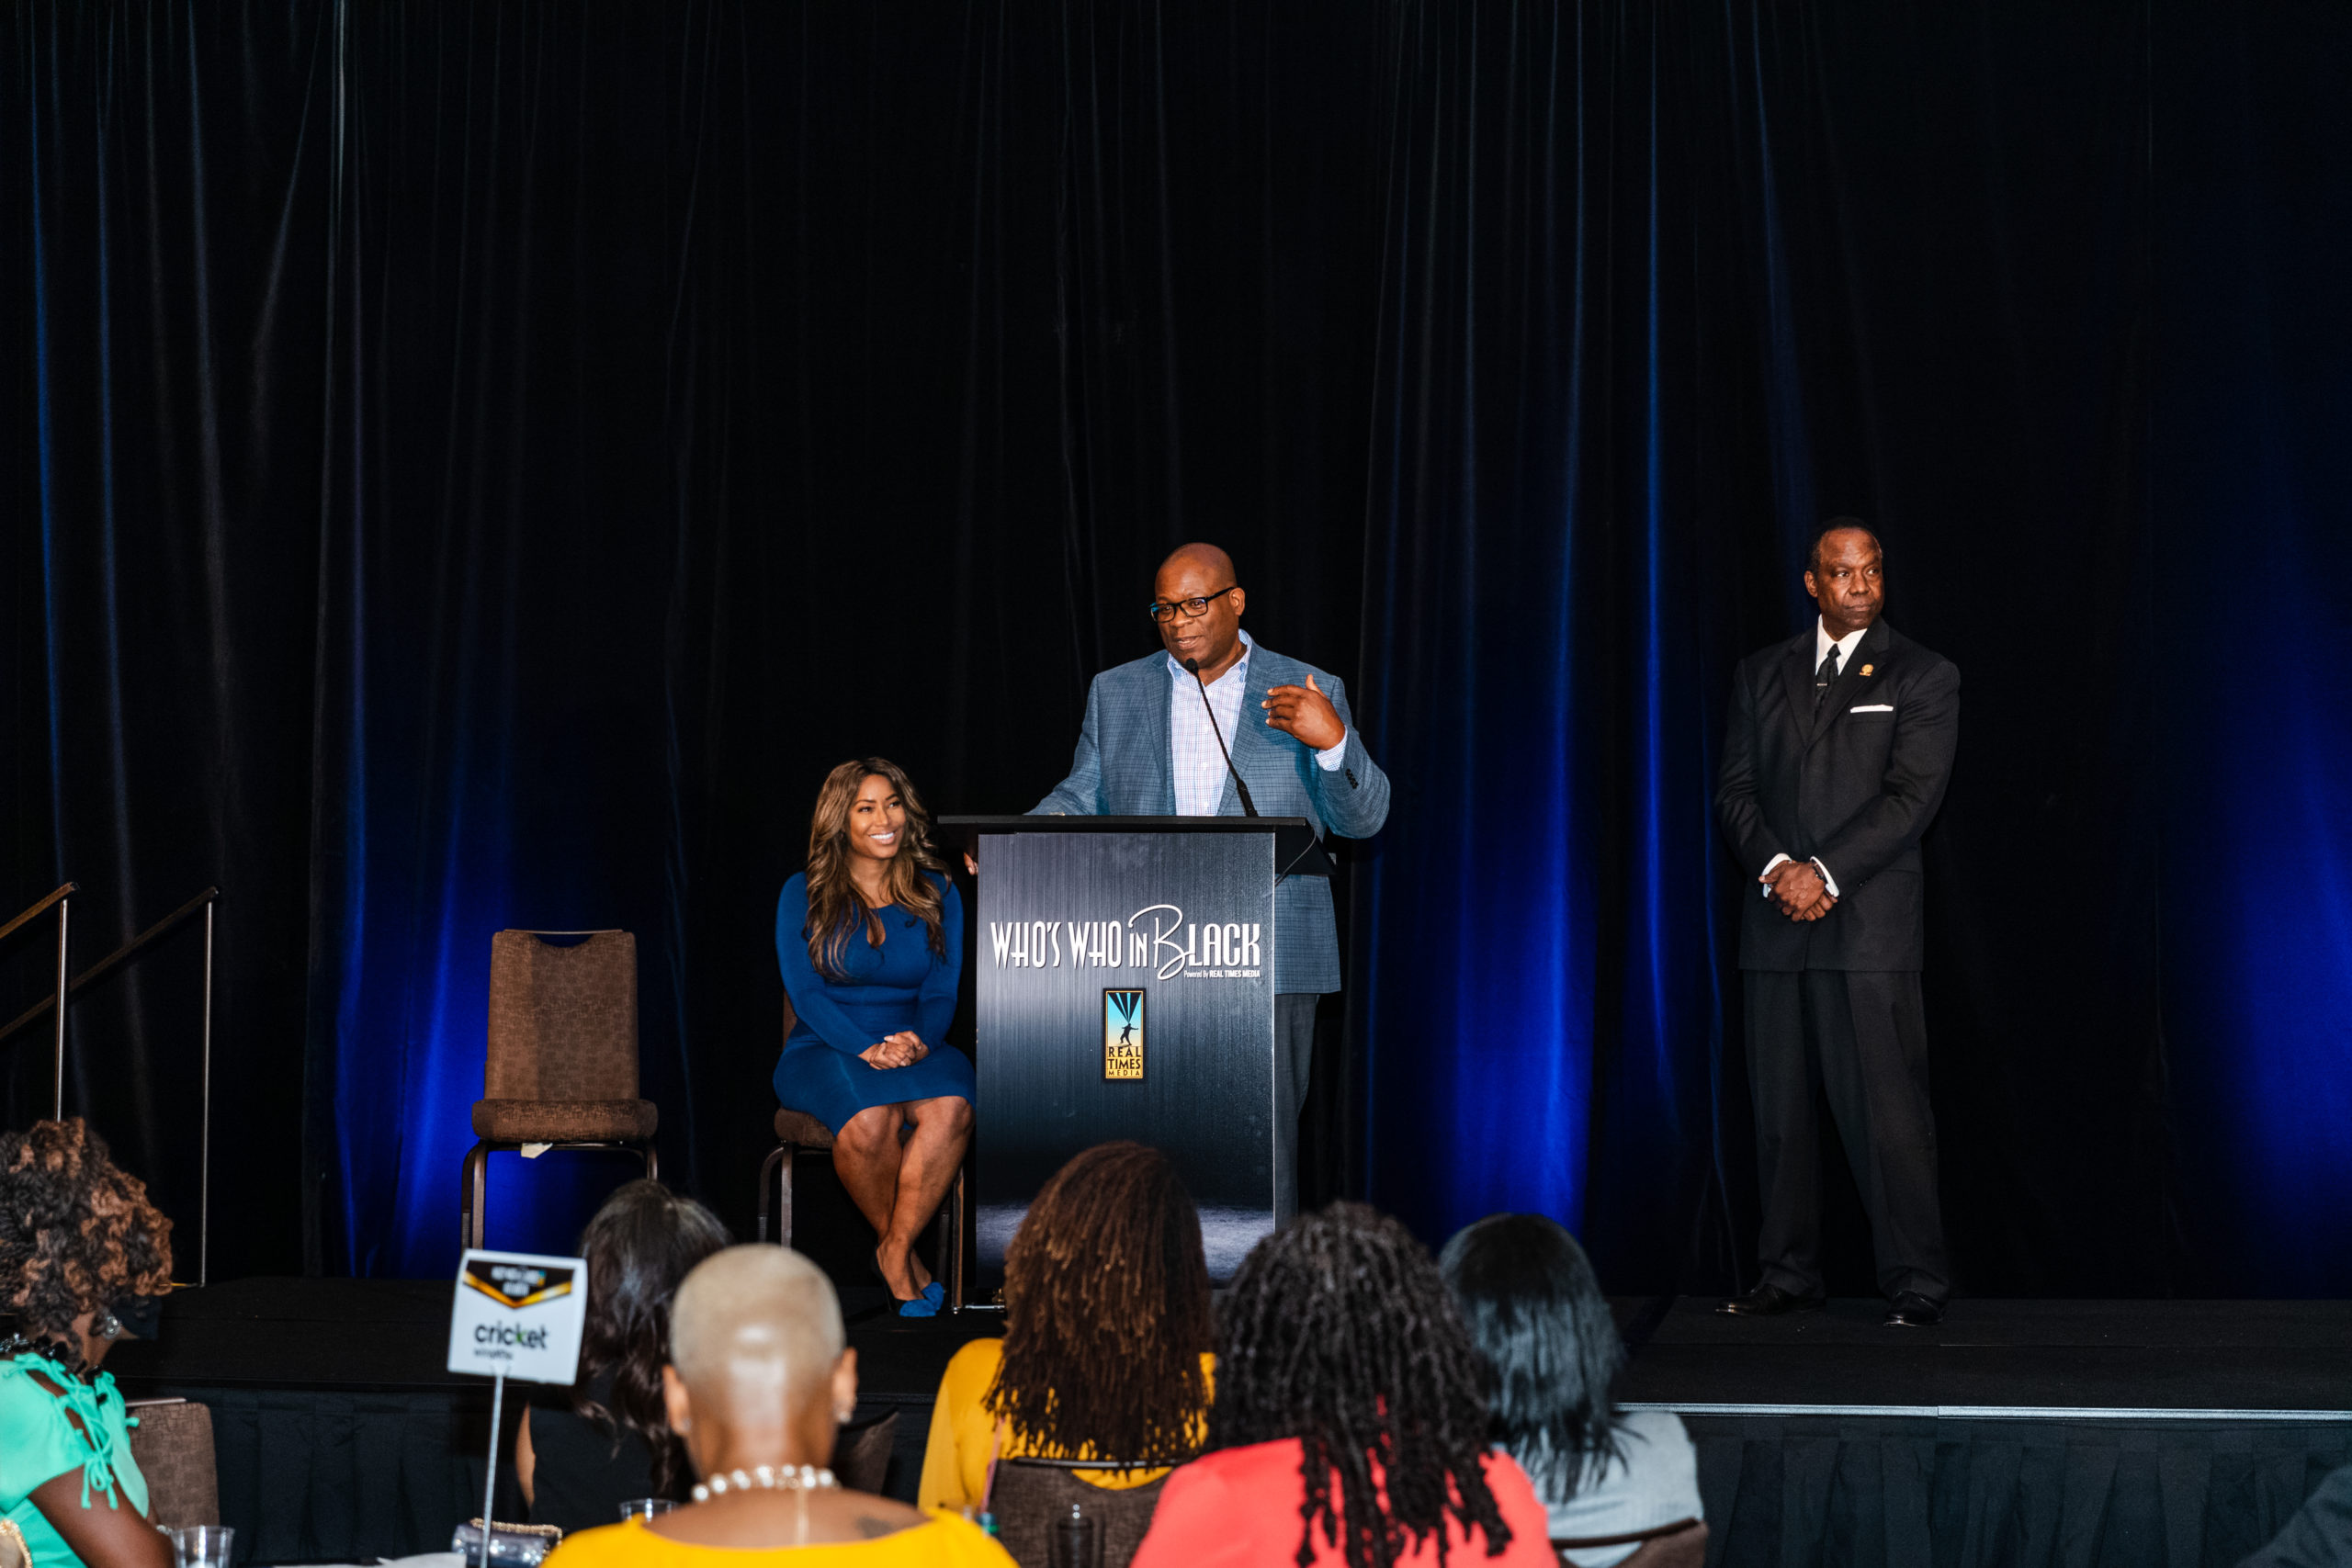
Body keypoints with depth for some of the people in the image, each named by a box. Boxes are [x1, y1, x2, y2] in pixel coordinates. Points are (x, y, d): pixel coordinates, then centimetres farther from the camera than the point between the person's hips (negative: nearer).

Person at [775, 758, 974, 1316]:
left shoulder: (937, 894, 10)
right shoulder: (804, 894, 4)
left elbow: (942, 992, 6)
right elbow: (805, 992, -4)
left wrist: (919, 1041, -18)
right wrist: (867, 1049, -20)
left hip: (916, 1048, 2)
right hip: (824, 1053, -2)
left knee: (951, 1108, -35)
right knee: (870, 1118, -37)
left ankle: (896, 1250, -21)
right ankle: (905, 1262, -15)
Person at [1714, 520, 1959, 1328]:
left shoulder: (1923, 677, 4)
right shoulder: (1760, 674, 15)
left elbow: (1911, 796, -5)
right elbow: (1735, 786, 9)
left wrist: (1825, 873, -14)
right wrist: (1777, 866, -9)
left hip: (1870, 927, -4)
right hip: (1775, 927, 4)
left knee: (1887, 1111, -7)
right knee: (1780, 1110, 5)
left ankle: (1915, 1284, -3)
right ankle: (1788, 1275, 13)